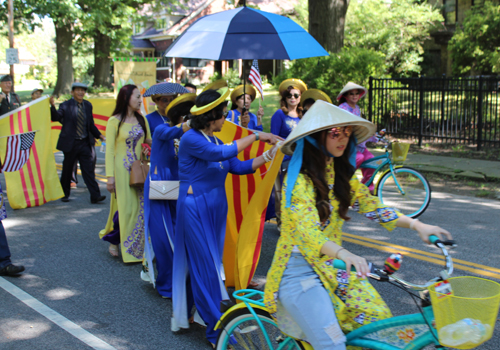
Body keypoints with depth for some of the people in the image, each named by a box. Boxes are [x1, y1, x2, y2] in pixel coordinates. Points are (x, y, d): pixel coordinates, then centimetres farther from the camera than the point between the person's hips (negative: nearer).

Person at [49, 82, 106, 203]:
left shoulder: (88, 105, 10)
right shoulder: (66, 105, -3)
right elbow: (56, 117, -17)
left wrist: (99, 135, 6)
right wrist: (53, 106, -33)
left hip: (85, 143, 3)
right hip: (71, 143, -3)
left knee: (89, 169, -3)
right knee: (67, 169, 8)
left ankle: (95, 196, -6)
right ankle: (64, 194, 24)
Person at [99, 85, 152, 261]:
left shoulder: (141, 119, 9)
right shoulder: (114, 121, -5)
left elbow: (150, 141, 11)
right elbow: (109, 150, -7)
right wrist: (110, 176, -12)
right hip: (122, 170, -4)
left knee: (141, 207, 3)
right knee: (123, 208, -1)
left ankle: (139, 246, 16)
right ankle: (114, 241, 19)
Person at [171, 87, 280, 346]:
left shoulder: (215, 140, 10)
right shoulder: (191, 139, -15)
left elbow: (239, 167, 9)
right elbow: (222, 154, -27)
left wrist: (269, 155, 0)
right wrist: (255, 136, -21)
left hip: (215, 210, 8)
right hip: (195, 210, -8)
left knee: (204, 265, 14)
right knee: (206, 268, -4)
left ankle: (184, 315, 30)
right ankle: (215, 330, 4)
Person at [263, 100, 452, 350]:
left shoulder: (342, 172, 8)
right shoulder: (299, 179, -17)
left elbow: (371, 206, 6)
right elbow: (305, 230, -30)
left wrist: (415, 224, -8)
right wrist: (343, 254, -47)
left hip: (332, 263, 7)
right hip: (300, 270, -7)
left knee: (378, 320, -7)